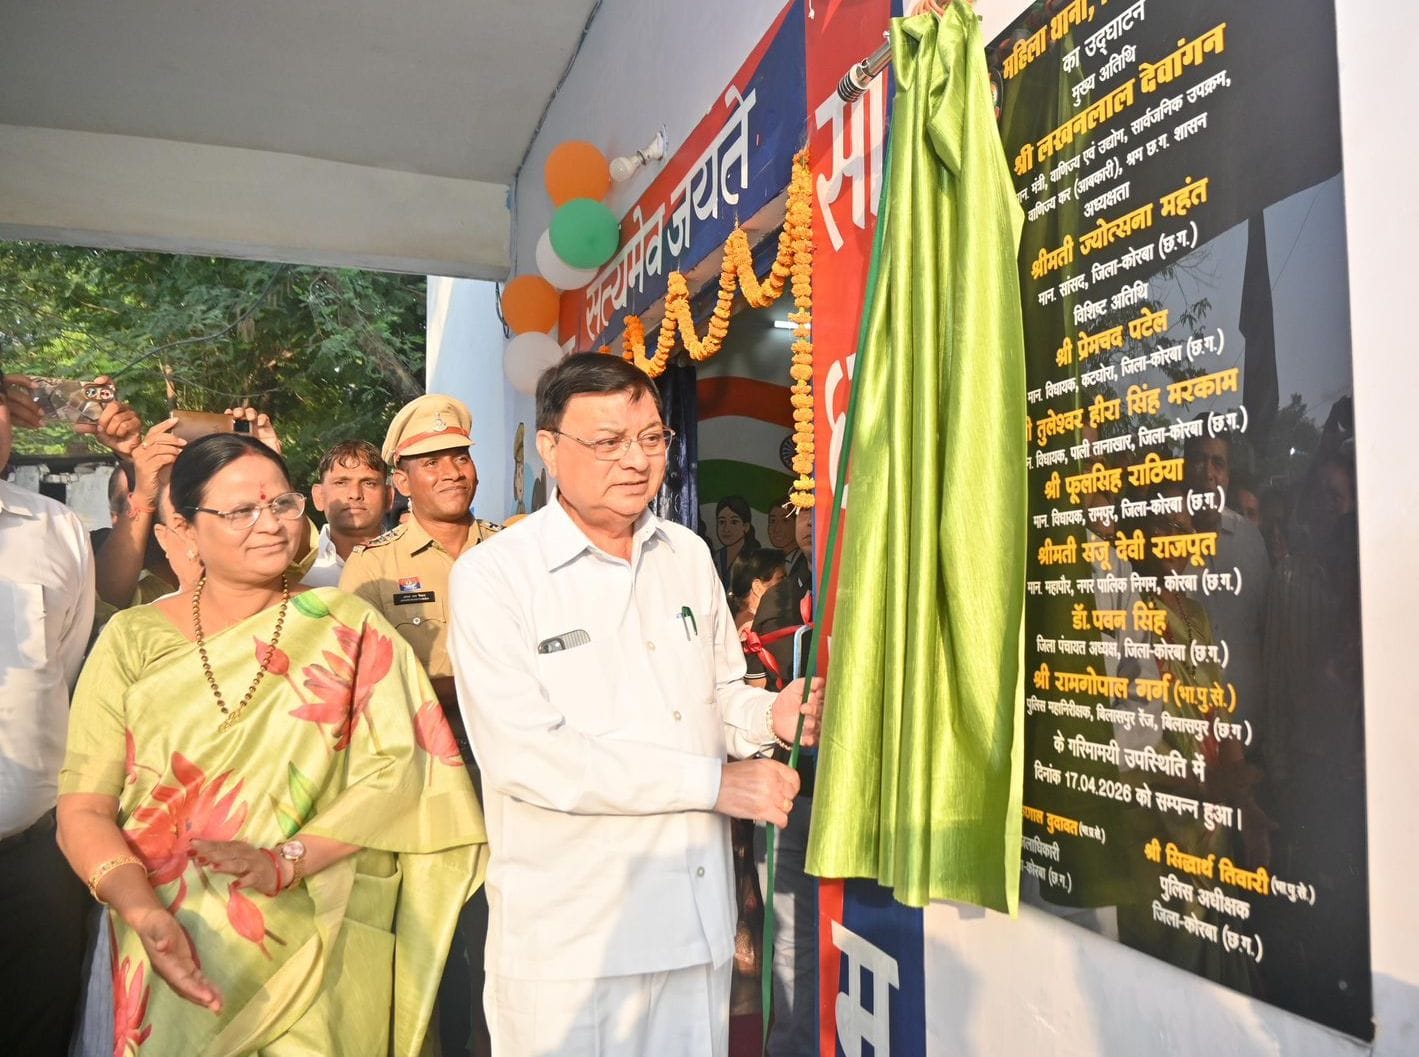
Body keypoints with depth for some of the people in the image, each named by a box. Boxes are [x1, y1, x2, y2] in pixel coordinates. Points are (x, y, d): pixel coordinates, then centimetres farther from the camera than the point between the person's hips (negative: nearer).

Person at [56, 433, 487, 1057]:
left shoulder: (347, 630, -2)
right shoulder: (133, 640, 0)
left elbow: (399, 770, -9)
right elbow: (83, 809, -4)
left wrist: (283, 860, -21)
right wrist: (146, 912, -21)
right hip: (178, 964, 1)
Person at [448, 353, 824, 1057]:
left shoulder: (689, 556, 8)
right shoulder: (492, 576, -11)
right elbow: (526, 757, -20)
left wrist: (772, 716, -7)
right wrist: (716, 781, -18)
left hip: (698, 915, 5)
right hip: (567, 935, -4)